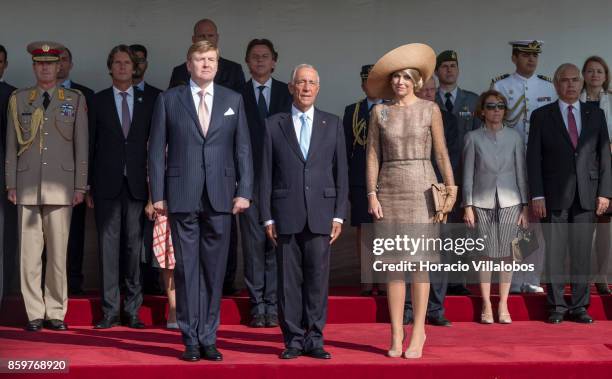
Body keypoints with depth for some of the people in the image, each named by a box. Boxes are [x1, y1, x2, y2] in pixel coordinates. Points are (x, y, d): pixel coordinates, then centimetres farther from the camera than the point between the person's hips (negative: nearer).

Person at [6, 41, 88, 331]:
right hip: (27, 186, 1)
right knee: (29, 253, -1)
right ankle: (35, 313, 7)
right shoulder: (18, 99, 11)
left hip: (61, 186, -1)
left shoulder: (75, 100, 9)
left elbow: (81, 145, 7)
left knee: (58, 253, 0)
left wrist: (80, 186, 2)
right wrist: (11, 185, 5)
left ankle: (56, 313, 9)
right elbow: (11, 145, 11)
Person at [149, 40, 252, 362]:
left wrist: (244, 190, -1)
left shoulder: (233, 100, 11)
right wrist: (157, 194, -3)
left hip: (220, 197, 1)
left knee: (214, 270, 4)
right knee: (186, 269, 1)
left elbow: (243, 149, 8)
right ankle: (191, 340, 9)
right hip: (182, 198, -1)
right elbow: (157, 150, 4)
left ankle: (209, 339, 13)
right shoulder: (168, 100, 6)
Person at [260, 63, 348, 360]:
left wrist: (339, 215, 1)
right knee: (289, 280, 2)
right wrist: (267, 217, -1)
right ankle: (294, 340, 11)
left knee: (318, 279, 0)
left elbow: (341, 172, 8)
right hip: (286, 215, 0)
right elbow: (266, 174, 5)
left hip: (321, 215, 1)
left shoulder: (332, 124, 10)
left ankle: (314, 340, 9)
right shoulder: (274, 125, 7)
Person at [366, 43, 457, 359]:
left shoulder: (430, 109, 3)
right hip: (389, 189, 2)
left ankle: (418, 331, 3)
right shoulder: (380, 112, 7)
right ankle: (396, 334, 8)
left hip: (421, 188, -2)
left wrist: (451, 188, -8)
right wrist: (372, 194, -3)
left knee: (418, 260, -5)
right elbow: (372, 156, 6)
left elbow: (441, 152, 1)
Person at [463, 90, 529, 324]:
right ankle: (486, 305, 9)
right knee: (486, 254, 0)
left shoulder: (514, 137, 5)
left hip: (509, 201, 1)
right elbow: (468, 173, 3)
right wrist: (468, 205, -2)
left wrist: (525, 206, 2)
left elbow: (521, 172, 6)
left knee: (506, 254, 1)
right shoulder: (473, 138, 2)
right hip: (483, 202, -1)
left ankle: (503, 305, 11)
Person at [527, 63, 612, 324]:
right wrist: (537, 195, -7)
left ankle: (579, 307, 11)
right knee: (554, 253, 0)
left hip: (587, 195, 2)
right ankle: (557, 307, 8)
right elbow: (534, 158, 1)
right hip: (554, 196, -2)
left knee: (582, 253, 3)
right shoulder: (541, 116, 5)